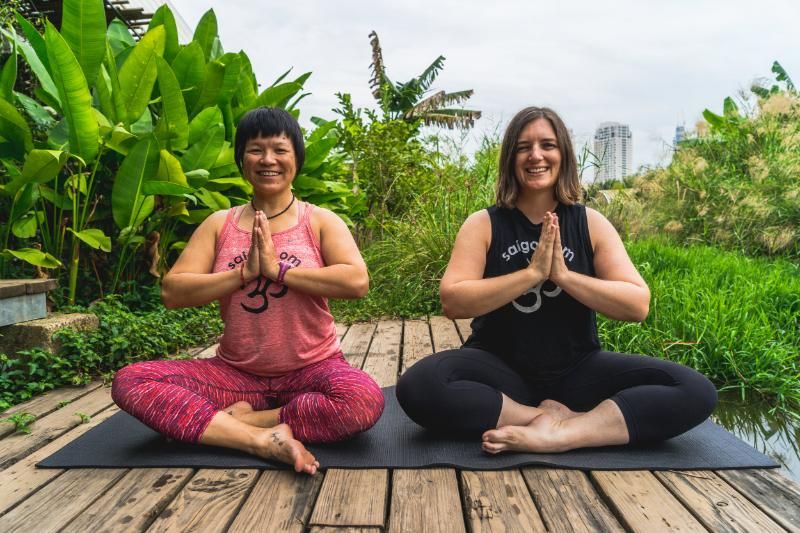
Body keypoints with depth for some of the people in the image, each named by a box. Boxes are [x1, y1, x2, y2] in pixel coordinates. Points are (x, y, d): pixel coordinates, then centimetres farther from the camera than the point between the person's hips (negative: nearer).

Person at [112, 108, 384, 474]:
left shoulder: (321, 222, 0)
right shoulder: (219, 225, 6)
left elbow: (357, 281, -17)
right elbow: (171, 292, -4)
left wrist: (278, 268, -18)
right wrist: (243, 272, -16)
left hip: (311, 371, -2)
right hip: (236, 373, 3)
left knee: (365, 400, -34)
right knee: (130, 382, -18)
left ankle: (235, 419, -17)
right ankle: (262, 439, -24)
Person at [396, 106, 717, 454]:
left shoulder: (591, 224, 3)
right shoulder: (483, 224, -2)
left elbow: (638, 305, -6)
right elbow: (453, 302, -15)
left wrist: (563, 275, -18)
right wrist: (532, 272, -20)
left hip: (577, 371, 2)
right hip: (500, 370, -1)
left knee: (695, 391, -19)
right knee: (418, 387, -31)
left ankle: (553, 436, -27)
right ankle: (554, 417, -20)